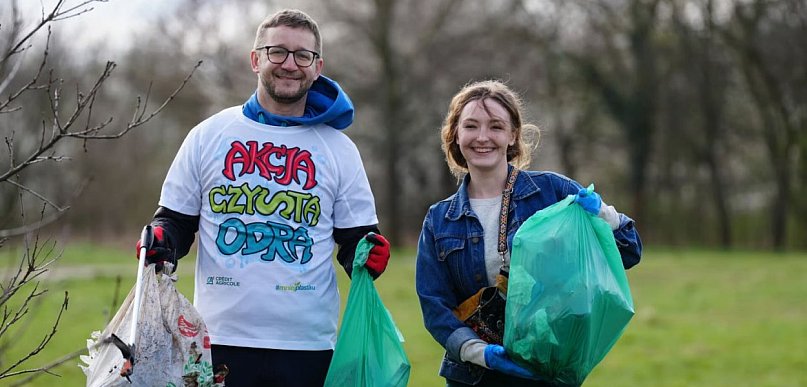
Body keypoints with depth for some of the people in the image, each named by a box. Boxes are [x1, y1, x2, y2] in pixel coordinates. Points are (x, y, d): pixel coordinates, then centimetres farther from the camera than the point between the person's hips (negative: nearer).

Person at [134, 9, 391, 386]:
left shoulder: (338, 149, 9)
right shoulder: (208, 135, 7)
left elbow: (354, 238, 10)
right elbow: (177, 220, 11)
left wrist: (368, 253, -12)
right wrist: (161, 240, -10)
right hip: (221, 340, -1)